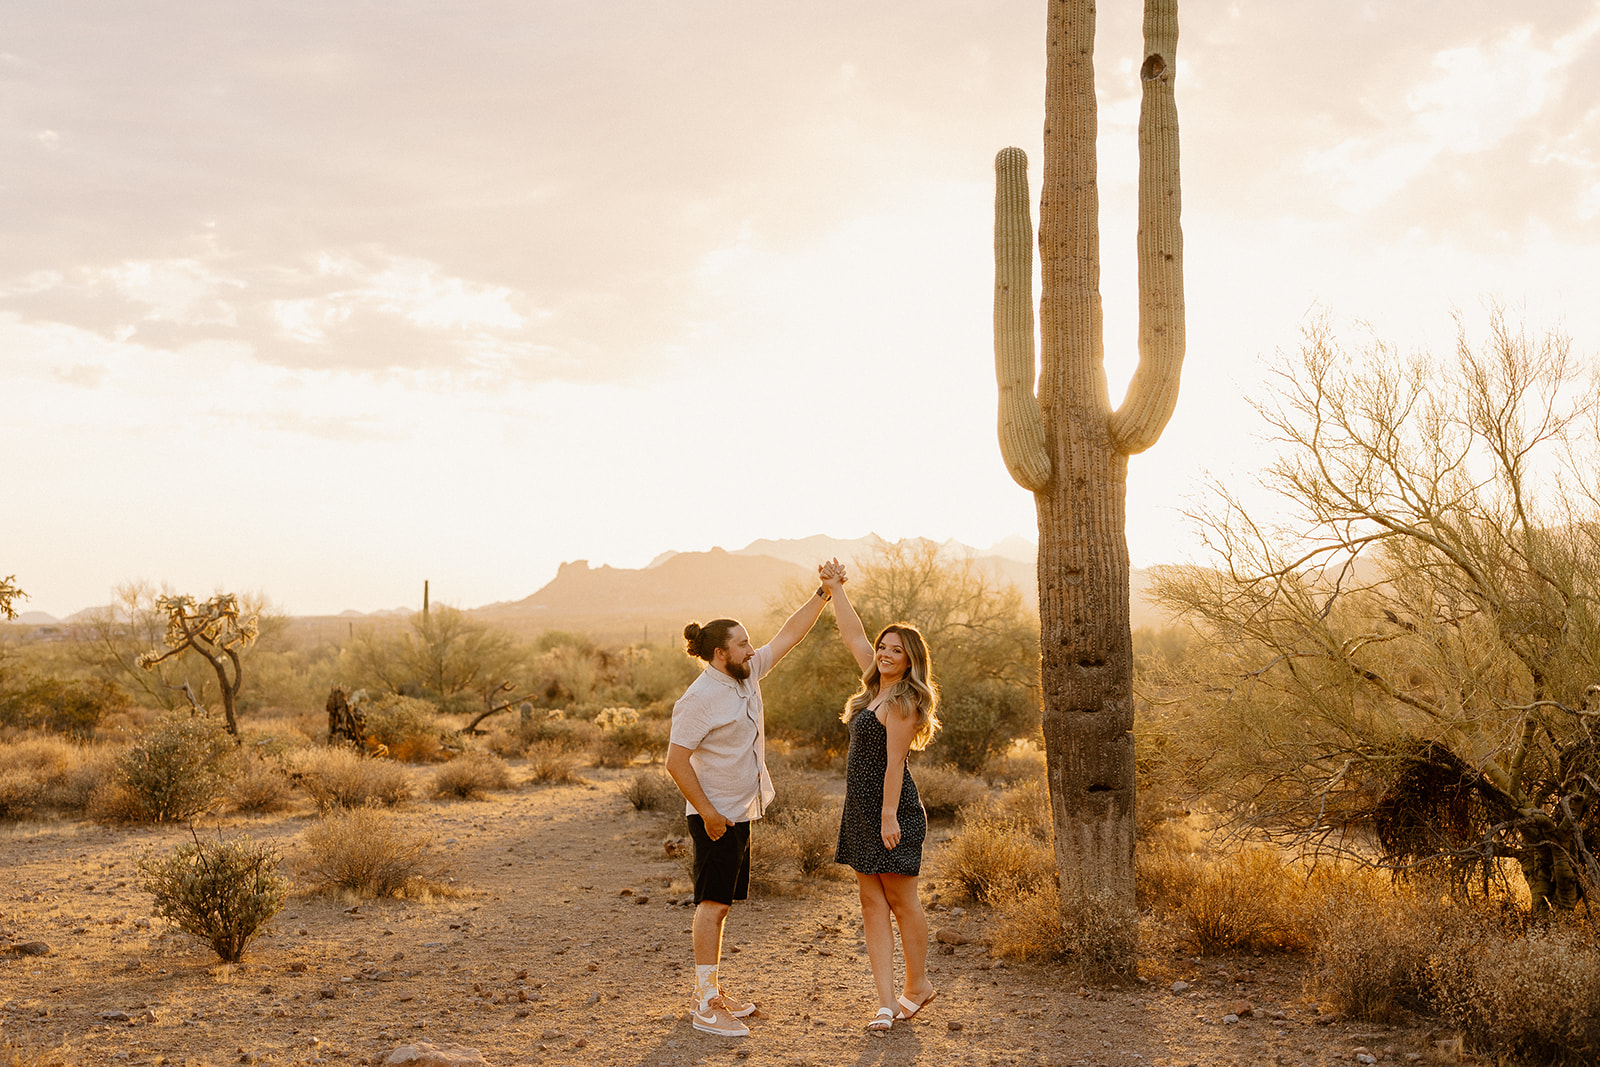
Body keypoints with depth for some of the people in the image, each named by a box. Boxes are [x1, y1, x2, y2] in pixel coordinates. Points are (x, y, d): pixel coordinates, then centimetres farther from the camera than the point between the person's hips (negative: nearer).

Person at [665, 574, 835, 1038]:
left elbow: (788, 635, 11)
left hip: (740, 813, 9)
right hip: (716, 817, -9)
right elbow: (676, 761, -20)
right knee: (713, 904, -6)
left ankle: (711, 990, 23)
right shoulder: (700, 698, -19)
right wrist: (707, 813, -20)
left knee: (721, 903, 14)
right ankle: (705, 1005, -1)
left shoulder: (748, 674, 6)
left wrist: (823, 594, 6)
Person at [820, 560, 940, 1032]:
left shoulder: (902, 702, -15)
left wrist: (889, 816, -20)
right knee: (873, 903, 5)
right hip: (861, 809, 9)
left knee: (901, 900, 3)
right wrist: (835, 589, 22)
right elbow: (853, 636, 20)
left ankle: (918, 984, 20)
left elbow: (895, 763, -18)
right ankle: (887, 1000, 6)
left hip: (890, 810, -9)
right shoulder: (878, 686, 10)